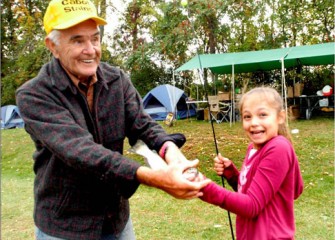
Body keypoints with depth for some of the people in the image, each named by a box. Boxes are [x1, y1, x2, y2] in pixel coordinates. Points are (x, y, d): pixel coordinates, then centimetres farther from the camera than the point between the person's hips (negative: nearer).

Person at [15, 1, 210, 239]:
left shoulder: (118, 80, -3)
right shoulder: (33, 96, -19)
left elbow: (143, 125, -10)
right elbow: (80, 150, -31)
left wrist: (169, 148, -34)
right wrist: (154, 177, -42)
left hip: (118, 218, 5)